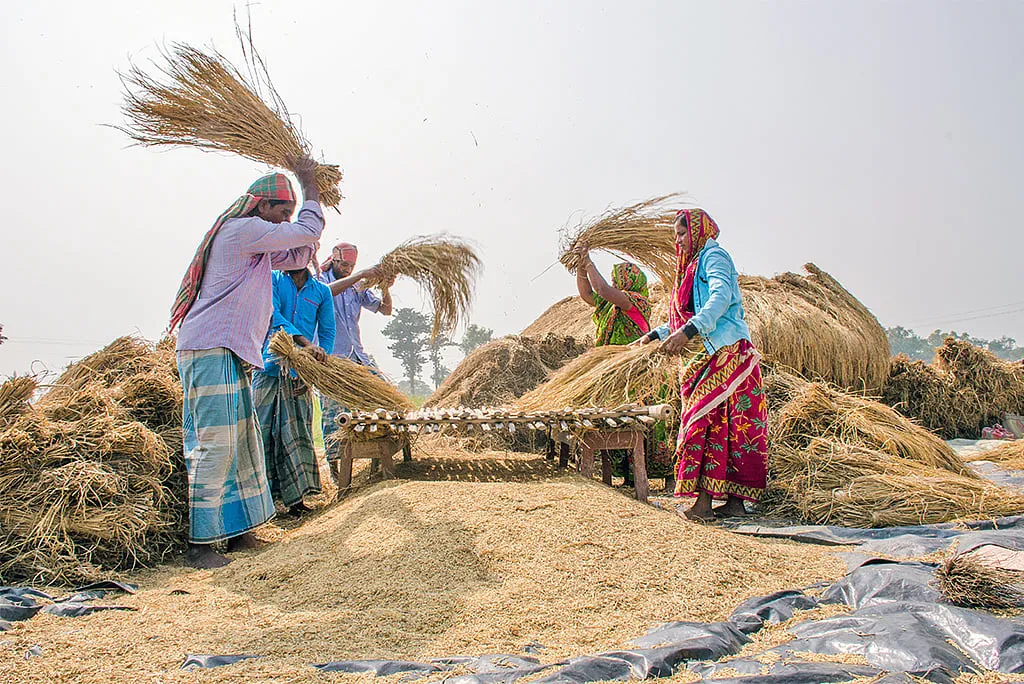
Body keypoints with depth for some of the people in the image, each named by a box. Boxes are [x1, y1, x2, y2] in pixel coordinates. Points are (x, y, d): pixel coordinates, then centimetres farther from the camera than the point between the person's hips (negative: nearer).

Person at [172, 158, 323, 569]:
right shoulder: (241, 229, -9)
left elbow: (298, 256, 27)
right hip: (211, 350, -11)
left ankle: (237, 530, 21)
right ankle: (199, 545, -6)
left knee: (243, 443, 12)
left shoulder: (254, 242, 22)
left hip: (229, 354, 11)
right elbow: (309, 231, -8)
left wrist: (312, 192, 19)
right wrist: (308, 184, 6)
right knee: (215, 445, -11)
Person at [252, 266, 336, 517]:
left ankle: (295, 497, 5)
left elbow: (327, 333, 9)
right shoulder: (273, 279, 5)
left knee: (297, 433, 0)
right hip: (269, 365, -1)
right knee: (262, 430, -1)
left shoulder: (321, 291, 11)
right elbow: (273, 315, -11)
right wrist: (306, 343, -25)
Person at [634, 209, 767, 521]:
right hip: (720, 354, 9)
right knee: (732, 425, 6)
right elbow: (686, 318, 33)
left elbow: (721, 296, -23)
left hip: (730, 352, -9)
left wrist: (688, 331, -34)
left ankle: (704, 499, -13)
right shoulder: (697, 263, 26)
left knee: (703, 416, -13)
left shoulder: (713, 255, -3)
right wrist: (654, 334, 33)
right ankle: (735, 500, 9)